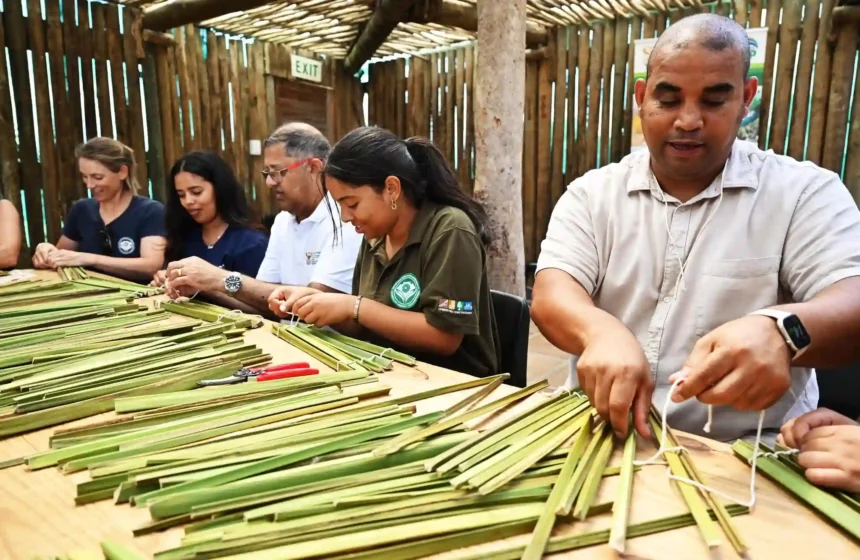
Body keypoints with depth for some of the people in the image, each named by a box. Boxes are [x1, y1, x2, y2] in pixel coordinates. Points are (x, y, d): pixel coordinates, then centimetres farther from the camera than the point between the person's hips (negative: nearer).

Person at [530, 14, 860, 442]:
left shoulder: (807, 192, 1)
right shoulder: (592, 193, 5)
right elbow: (550, 295, -7)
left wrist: (781, 331, -34)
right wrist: (602, 332, -29)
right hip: (603, 434, 1)